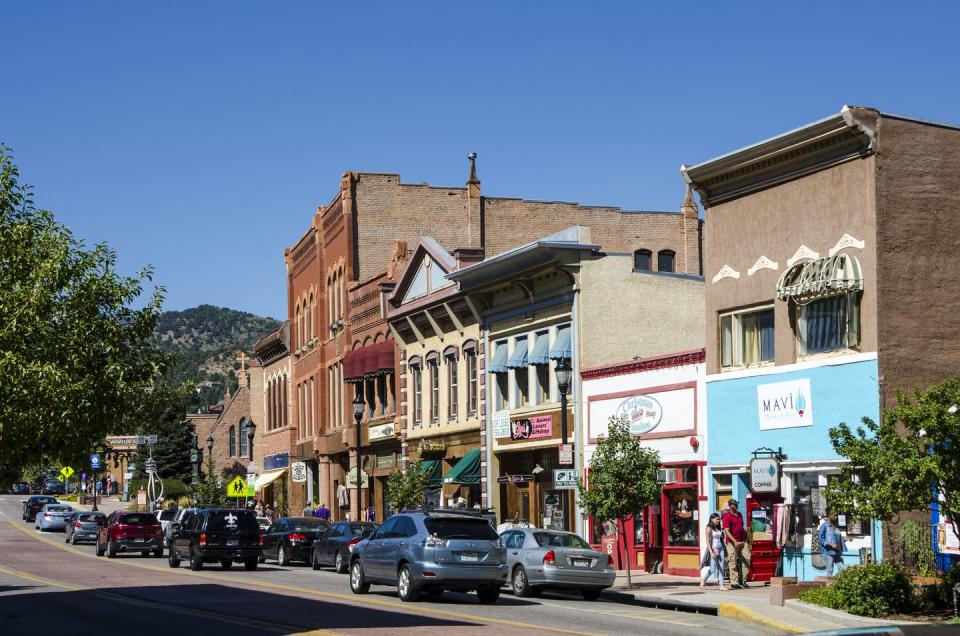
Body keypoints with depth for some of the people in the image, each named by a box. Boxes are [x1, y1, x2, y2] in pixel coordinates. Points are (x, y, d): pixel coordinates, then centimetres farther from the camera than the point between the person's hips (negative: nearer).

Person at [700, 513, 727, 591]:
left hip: (720, 549, 6)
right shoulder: (709, 529, -5)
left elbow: (721, 539, 14)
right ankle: (703, 580, 17)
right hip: (713, 549, -6)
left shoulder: (719, 529, 12)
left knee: (721, 568, -1)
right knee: (713, 569, -5)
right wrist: (711, 552, -17)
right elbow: (708, 541, -9)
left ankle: (721, 586, -2)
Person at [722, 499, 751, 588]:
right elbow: (727, 531, -16)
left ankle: (743, 580, 7)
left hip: (743, 541, 7)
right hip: (732, 543, -7)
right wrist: (734, 541, -25)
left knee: (747, 559, -1)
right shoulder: (727, 517, -9)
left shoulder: (739, 514, 15)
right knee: (733, 562, -4)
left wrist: (747, 537, 22)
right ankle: (734, 582, -1)